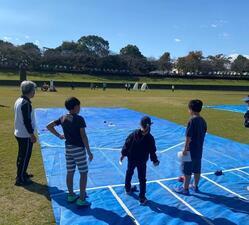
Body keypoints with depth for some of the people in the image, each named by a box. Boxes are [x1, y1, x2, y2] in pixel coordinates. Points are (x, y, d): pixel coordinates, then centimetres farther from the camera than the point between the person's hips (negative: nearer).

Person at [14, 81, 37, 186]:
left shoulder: (19, 100, 8)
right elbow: (27, 121, -23)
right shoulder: (26, 103, -22)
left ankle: (21, 174, 34)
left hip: (19, 133, 10)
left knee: (21, 155, 20)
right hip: (25, 134, -10)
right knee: (25, 156, 0)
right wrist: (32, 134, -16)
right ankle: (20, 179, 9)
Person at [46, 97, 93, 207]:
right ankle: (81, 199, 8)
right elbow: (83, 136, -18)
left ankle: (71, 195, 30)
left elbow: (49, 126, 9)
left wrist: (59, 135, 14)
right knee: (83, 173, 5)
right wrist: (89, 152, -13)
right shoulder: (79, 119, -17)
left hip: (68, 148, 7)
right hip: (78, 149, -7)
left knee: (70, 172, 17)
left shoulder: (62, 118, 3)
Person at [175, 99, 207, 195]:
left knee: (187, 171, 5)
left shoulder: (192, 120, -20)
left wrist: (185, 149, -14)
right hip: (199, 151, 8)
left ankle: (185, 189, 15)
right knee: (197, 170, 19)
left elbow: (188, 137, -21)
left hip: (191, 151, -8)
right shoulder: (203, 121, 4)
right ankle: (195, 186, 32)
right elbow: (203, 135, 12)